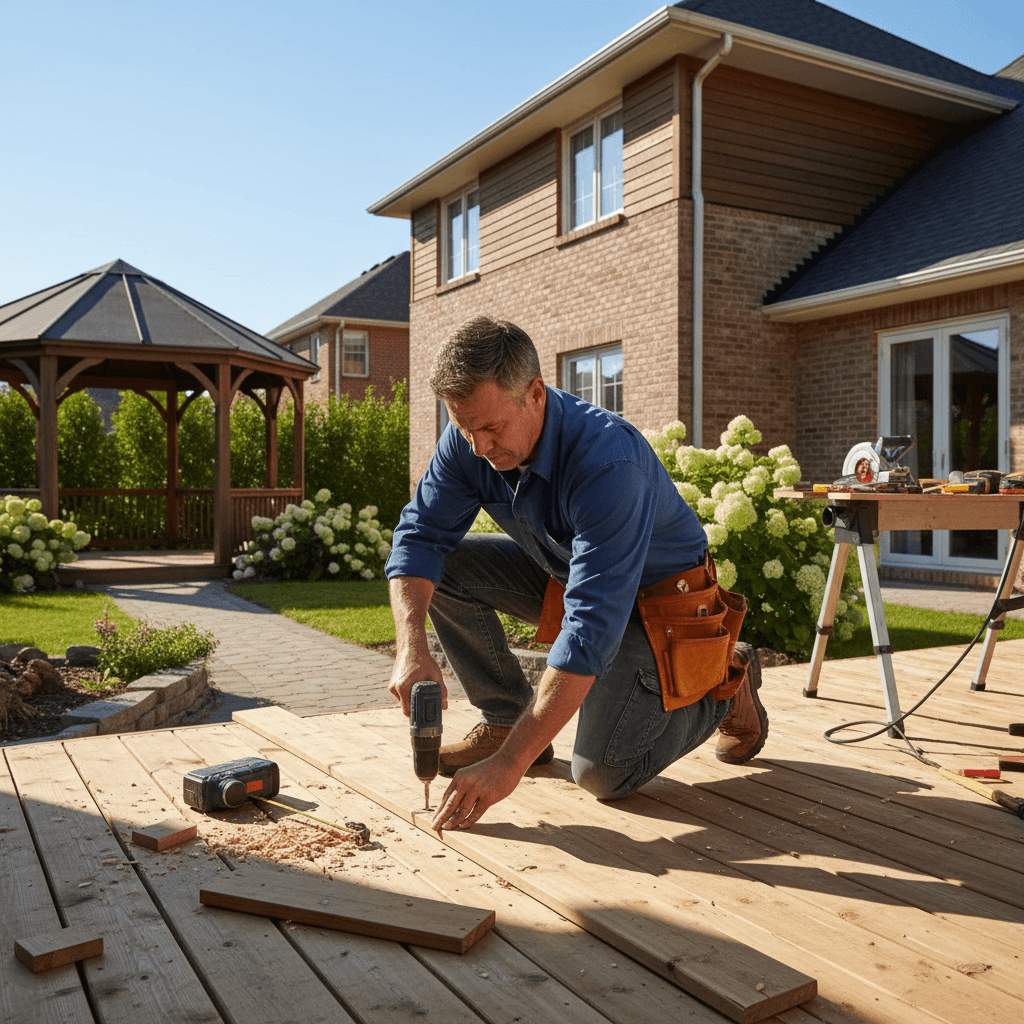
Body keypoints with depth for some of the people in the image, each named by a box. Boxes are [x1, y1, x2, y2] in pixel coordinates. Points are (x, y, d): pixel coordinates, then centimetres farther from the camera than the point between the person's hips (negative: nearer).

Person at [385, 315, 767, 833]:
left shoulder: (609, 462, -38)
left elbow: (593, 629, -42)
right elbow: (419, 537, -13)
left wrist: (510, 763, -44)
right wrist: (412, 648, -33)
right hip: (565, 574, 7)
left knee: (601, 772, -18)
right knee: (446, 564, -12)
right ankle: (506, 719, 3)